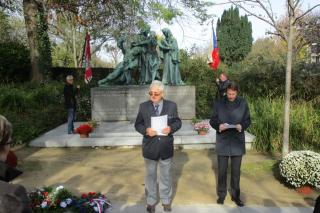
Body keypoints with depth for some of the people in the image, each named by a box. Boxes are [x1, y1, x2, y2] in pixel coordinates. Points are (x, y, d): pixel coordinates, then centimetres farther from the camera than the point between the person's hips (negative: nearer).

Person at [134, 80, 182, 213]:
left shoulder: (172, 105, -2)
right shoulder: (143, 106, -2)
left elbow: (177, 122, 2)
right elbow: (137, 124, 0)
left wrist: (171, 128, -19)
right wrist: (145, 130, -20)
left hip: (166, 147, 0)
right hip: (150, 147, 0)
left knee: (166, 175, 16)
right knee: (150, 175, 14)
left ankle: (166, 200, 36)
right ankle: (151, 201, 33)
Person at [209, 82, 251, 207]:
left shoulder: (243, 103, 2)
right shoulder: (218, 103, -1)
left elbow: (247, 120, 6)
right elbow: (212, 120, 1)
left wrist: (242, 126, -16)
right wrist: (218, 126, -21)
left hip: (237, 142, 1)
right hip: (223, 142, -1)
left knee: (236, 171, 11)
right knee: (222, 170, 7)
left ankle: (235, 195, 27)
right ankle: (221, 194, 25)